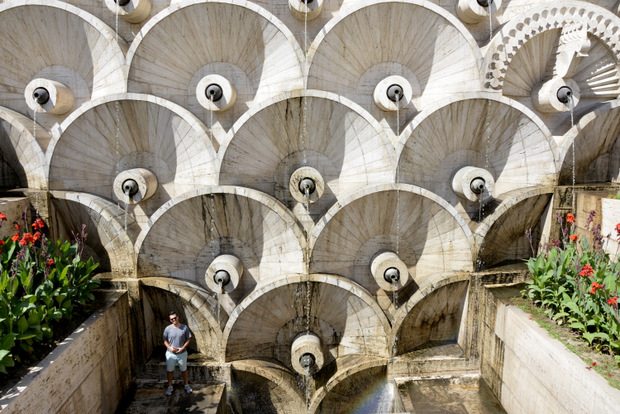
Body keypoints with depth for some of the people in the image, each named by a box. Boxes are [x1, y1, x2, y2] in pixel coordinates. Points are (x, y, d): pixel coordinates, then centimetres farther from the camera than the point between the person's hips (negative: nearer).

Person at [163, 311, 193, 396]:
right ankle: (170, 387, 33)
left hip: (182, 353, 0)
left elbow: (188, 340, -3)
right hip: (170, 354, 0)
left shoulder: (184, 327, -10)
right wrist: (170, 348, -17)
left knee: (184, 370, 15)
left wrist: (182, 348, -16)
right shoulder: (168, 329, -9)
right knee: (170, 370, 14)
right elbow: (165, 341, -1)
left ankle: (187, 385, 33)